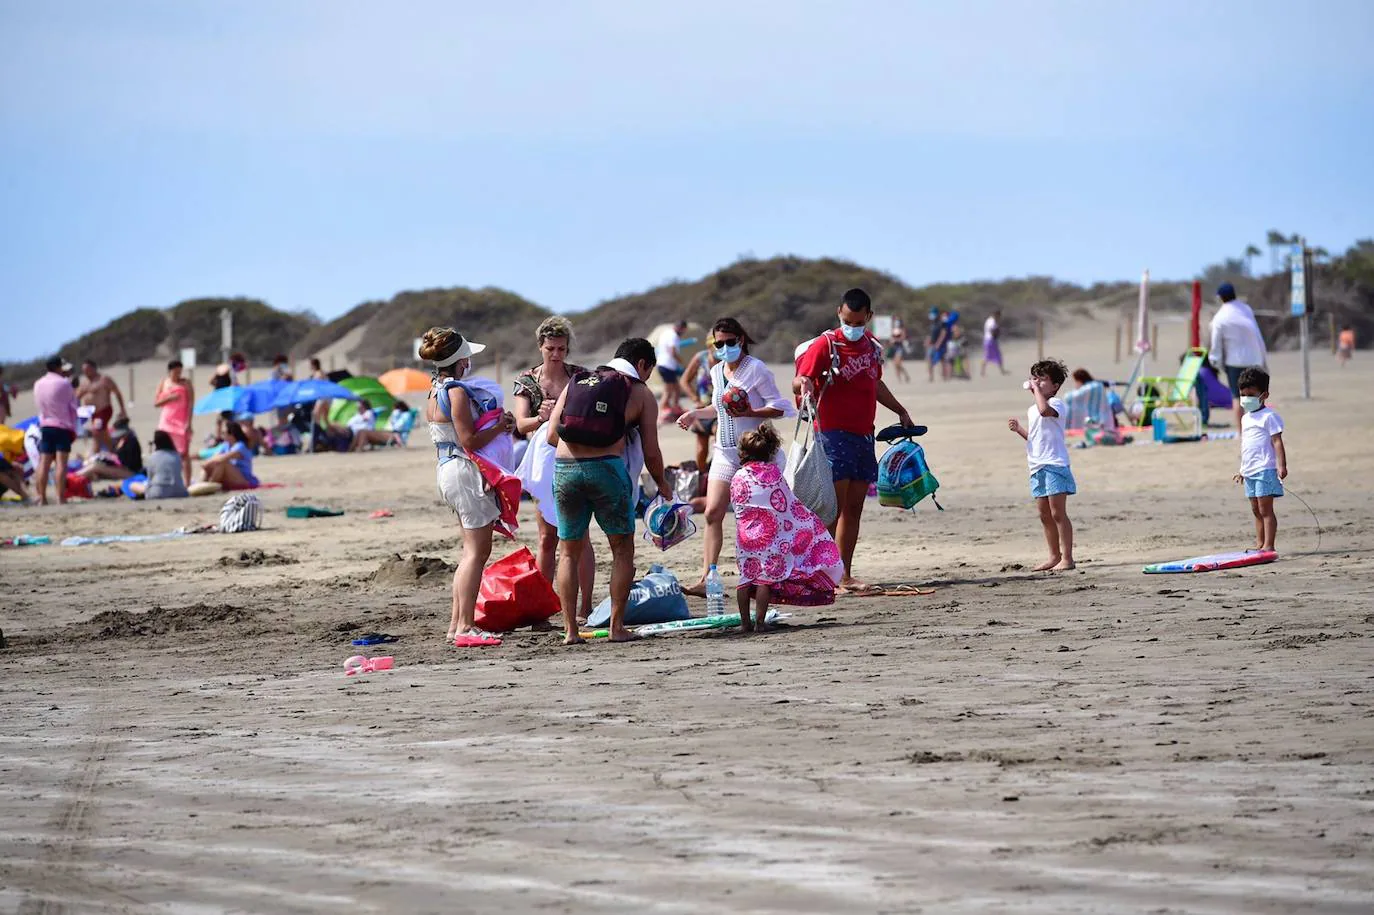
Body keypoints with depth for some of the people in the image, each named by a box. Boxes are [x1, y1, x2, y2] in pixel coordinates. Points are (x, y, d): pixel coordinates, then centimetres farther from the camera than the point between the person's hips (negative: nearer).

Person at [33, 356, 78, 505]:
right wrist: (73, 428, 4)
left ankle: (42, 497, 1)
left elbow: (39, 405, 14)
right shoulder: (64, 383, -7)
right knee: (61, 462, -7)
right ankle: (60, 497, -12)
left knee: (44, 463, 4)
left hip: (45, 427, 4)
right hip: (63, 427, -4)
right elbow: (73, 408, -2)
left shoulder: (38, 384, 7)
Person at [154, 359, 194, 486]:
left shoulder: (186, 383, 2)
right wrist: (169, 398, -11)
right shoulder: (163, 383, 10)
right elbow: (156, 402, 6)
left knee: (184, 453, -7)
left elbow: (191, 404, -4)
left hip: (182, 423, -3)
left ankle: (187, 483, -9)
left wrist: (189, 423, -11)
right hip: (167, 421, 3)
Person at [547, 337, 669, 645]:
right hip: (607, 467, -3)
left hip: (564, 468, 3)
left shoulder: (576, 383, 20)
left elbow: (552, 435, 13)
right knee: (622, 550, 12)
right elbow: (651, 452, 9)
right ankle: (617, 627, 7)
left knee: (569, 551, 13)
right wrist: (663, 486, 26)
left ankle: (570, 630, 9)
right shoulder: (641, 393, 10)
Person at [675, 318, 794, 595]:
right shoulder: (717, 372, 12)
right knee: (713, 513, -6)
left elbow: (778, 407, -10)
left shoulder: (756, 369, -8)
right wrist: (696, 414, 16)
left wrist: (751, 413, -24)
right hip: (725, 451, 6)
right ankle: (706, 580, -9)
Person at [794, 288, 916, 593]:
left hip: (864, 435, 7)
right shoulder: (825, 345, -8)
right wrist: (804, 384, -39)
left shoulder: (871, 345, 14)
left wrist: (900, 410, 38)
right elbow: (799, 381, -17)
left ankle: (845, 576, 10)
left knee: (854, 509, 7)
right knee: (833, 507, -12)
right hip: (833, 433, -7)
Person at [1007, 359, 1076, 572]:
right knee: (1045, 515, 12)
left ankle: (1067, 557, -6)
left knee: (1058, 513, -9)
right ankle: (1054, 556, 20)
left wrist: (1036, 389, -21)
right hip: (1037, 467, 9)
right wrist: (1018, 429, 9)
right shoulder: (1032, 410, 19)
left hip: (1054, 465, -9)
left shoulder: (1057, 404, -9)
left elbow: (1045, 410, -33)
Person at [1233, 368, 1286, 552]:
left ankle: (1268, 545, -9)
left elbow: (1277, 442, -14)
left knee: (1265, 509, -9)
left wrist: (1281, 465, -22)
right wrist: (1242, 470, 26)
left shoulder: (1268, 417, -8)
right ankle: (1260, 544, 17)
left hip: (1265, 469, -9)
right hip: (1250, 471, 9)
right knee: (1256, 511, 12)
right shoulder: (1246, 419, 17)